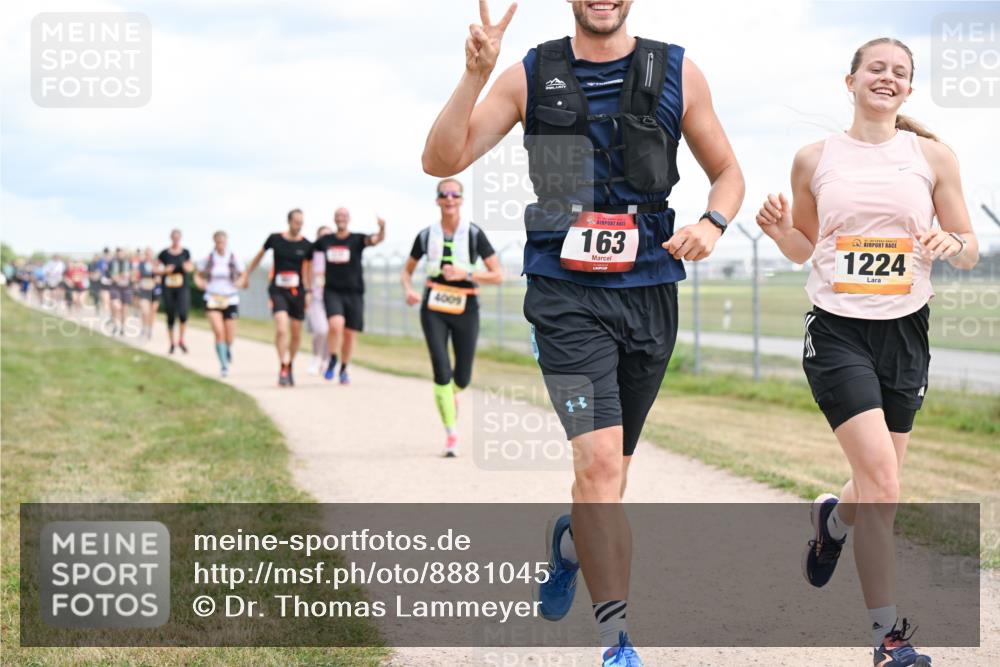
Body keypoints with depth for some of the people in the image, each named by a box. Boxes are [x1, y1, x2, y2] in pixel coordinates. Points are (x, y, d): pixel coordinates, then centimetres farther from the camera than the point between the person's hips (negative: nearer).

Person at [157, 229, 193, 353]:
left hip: (183, 288, 0)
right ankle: (172, 343, 20)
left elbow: (191, 266, 13)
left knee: (183, 313, -18)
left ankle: (181, 340, 0)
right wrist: (165, 271, -13)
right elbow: (156, 270, 6)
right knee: (170, 316, 5)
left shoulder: (185, 252, 4)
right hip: (168, 288, 0)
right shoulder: (164, 254, 1)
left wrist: (188, 267, -9)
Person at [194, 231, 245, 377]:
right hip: (212, 300, -1)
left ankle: (228, 349, 41)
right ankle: (223, 364, -11)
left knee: (229, 337, 4)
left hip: (230, 300, 1)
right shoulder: (208, 259, 1)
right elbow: (198, 276, 14)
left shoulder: (234, 259, 0)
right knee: (219, 331, -20)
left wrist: (239, 283, -10)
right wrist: (201, 284, -5)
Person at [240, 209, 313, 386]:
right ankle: (283, 369, -17)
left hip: (297, 292, 2)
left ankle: (290, 367, 29)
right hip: (278, 290, -2)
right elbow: (259, 256, 14)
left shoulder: (306, 245, 0)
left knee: (296, 334, 8)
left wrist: (308, 291, 9)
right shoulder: (275, 239, -2)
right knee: (281, 329, -20)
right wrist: (246, 276, 21)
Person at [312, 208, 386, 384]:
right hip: (332, 291, 0)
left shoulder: (357, 240, -1)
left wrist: (382, 228, -42)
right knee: (336, 324, -24)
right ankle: (332, 361, -4)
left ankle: (343, 369, 23)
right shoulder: (325, 241, 6)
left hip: (354, 293, 0)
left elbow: (376, 239, -20)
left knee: (350, 334, 4)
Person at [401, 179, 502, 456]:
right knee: (441, 370, -14)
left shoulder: (474, 234, -6)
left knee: (462, 378, 6)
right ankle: (451, 433, -4)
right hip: (434, 309, 0)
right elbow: (407, 271, 14)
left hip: (465, 309, 0)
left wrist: (465, 274, -21)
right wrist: (408, 290, -8)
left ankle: (450, 394, 45)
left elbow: (498, 276, -8)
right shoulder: (426, 236, 1)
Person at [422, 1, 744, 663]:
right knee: (600, 462, -17)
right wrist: (475, 74, -17)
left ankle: (571, 540, 50)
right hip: (567, 293, -3)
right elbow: (442, 161, -4)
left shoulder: (677, 73, 5)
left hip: (649, 292, 3)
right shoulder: (531, 76, 1)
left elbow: (728, 172, 14)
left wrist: (712, 223, -8)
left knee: (611, 466, 16)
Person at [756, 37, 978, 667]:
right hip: (838, 331, -2)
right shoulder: (815, 159, 4)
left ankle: (833, 519, 47)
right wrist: (781, 231, -7)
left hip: (905, 331, 2)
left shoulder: (933, 155, 4)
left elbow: (970, 253, 8)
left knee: (880, 484, 9)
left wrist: (953, 244, -15)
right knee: (881, 478, -16)